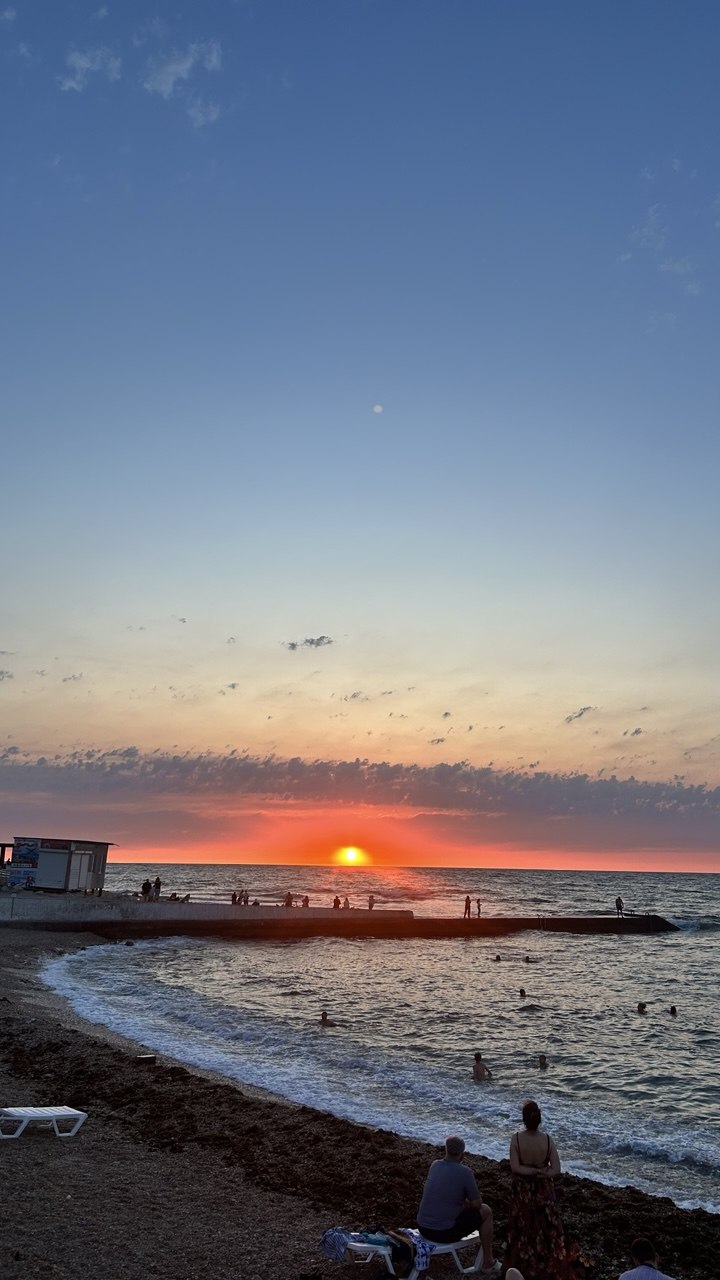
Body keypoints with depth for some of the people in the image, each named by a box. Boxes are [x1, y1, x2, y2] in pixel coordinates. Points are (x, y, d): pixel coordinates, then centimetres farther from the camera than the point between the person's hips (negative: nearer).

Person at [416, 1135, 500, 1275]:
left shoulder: (434, 1165, 4)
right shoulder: (465, 1172, -14)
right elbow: (476, 1204, -3)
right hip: (445, 1232, -6)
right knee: (486, 1212, 14)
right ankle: (488, 1264, 20)